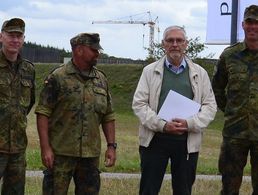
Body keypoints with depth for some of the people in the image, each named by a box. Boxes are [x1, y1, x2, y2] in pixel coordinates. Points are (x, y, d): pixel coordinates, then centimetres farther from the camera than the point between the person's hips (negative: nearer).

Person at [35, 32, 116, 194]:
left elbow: (108, 116, 14)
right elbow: (43, 113, -8)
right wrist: (45, 148, -14)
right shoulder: (58, 77, -5)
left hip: (91, 154, 5)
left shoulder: (101, 79, 11)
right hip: (61, 152, -5)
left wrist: (111, 146, 6)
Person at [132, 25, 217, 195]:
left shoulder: (200, 73, 8)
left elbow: (210, 106, 5)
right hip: (155, 140, -1)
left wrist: (190, 123, -13)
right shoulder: (150, 71, 5)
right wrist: (162, 125, -14)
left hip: (187, 142, 1)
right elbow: (139, 103, -1)